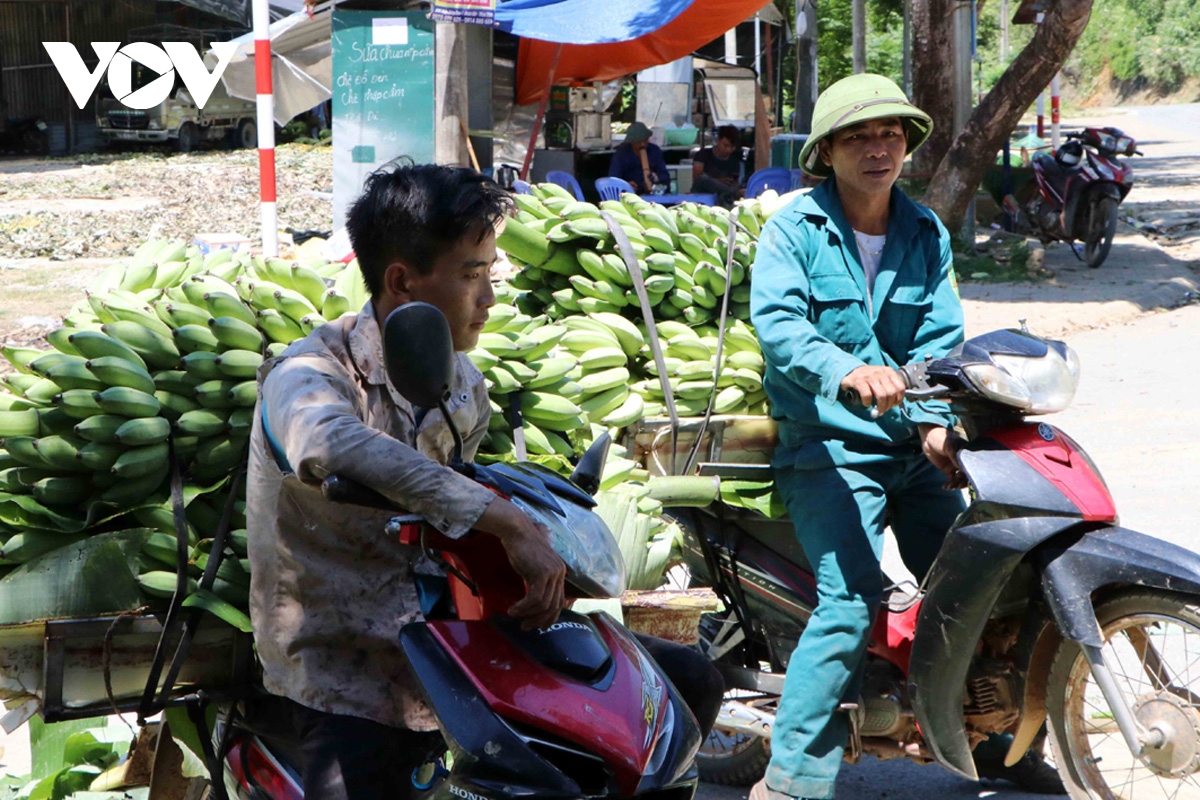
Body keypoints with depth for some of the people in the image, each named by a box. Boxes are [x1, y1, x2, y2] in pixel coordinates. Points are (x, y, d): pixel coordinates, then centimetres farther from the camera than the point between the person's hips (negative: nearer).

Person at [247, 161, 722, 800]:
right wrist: (506, 521, -45)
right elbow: (329, 444, -42)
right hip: (344, 672, -7)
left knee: (689, 683, 2)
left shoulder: (464, 388, 7)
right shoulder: (309, 374, -17)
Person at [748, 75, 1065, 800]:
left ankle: (995, 742, 30)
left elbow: (941, 337, 2)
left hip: (915, 447, 6)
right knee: (853, 602, -21)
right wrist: (846, 372, -38)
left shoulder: (928, 235, 12)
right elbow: (777, 321, -20)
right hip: (828, 446, -5)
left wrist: (936, 422, -15)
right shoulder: (794, 229, -4)